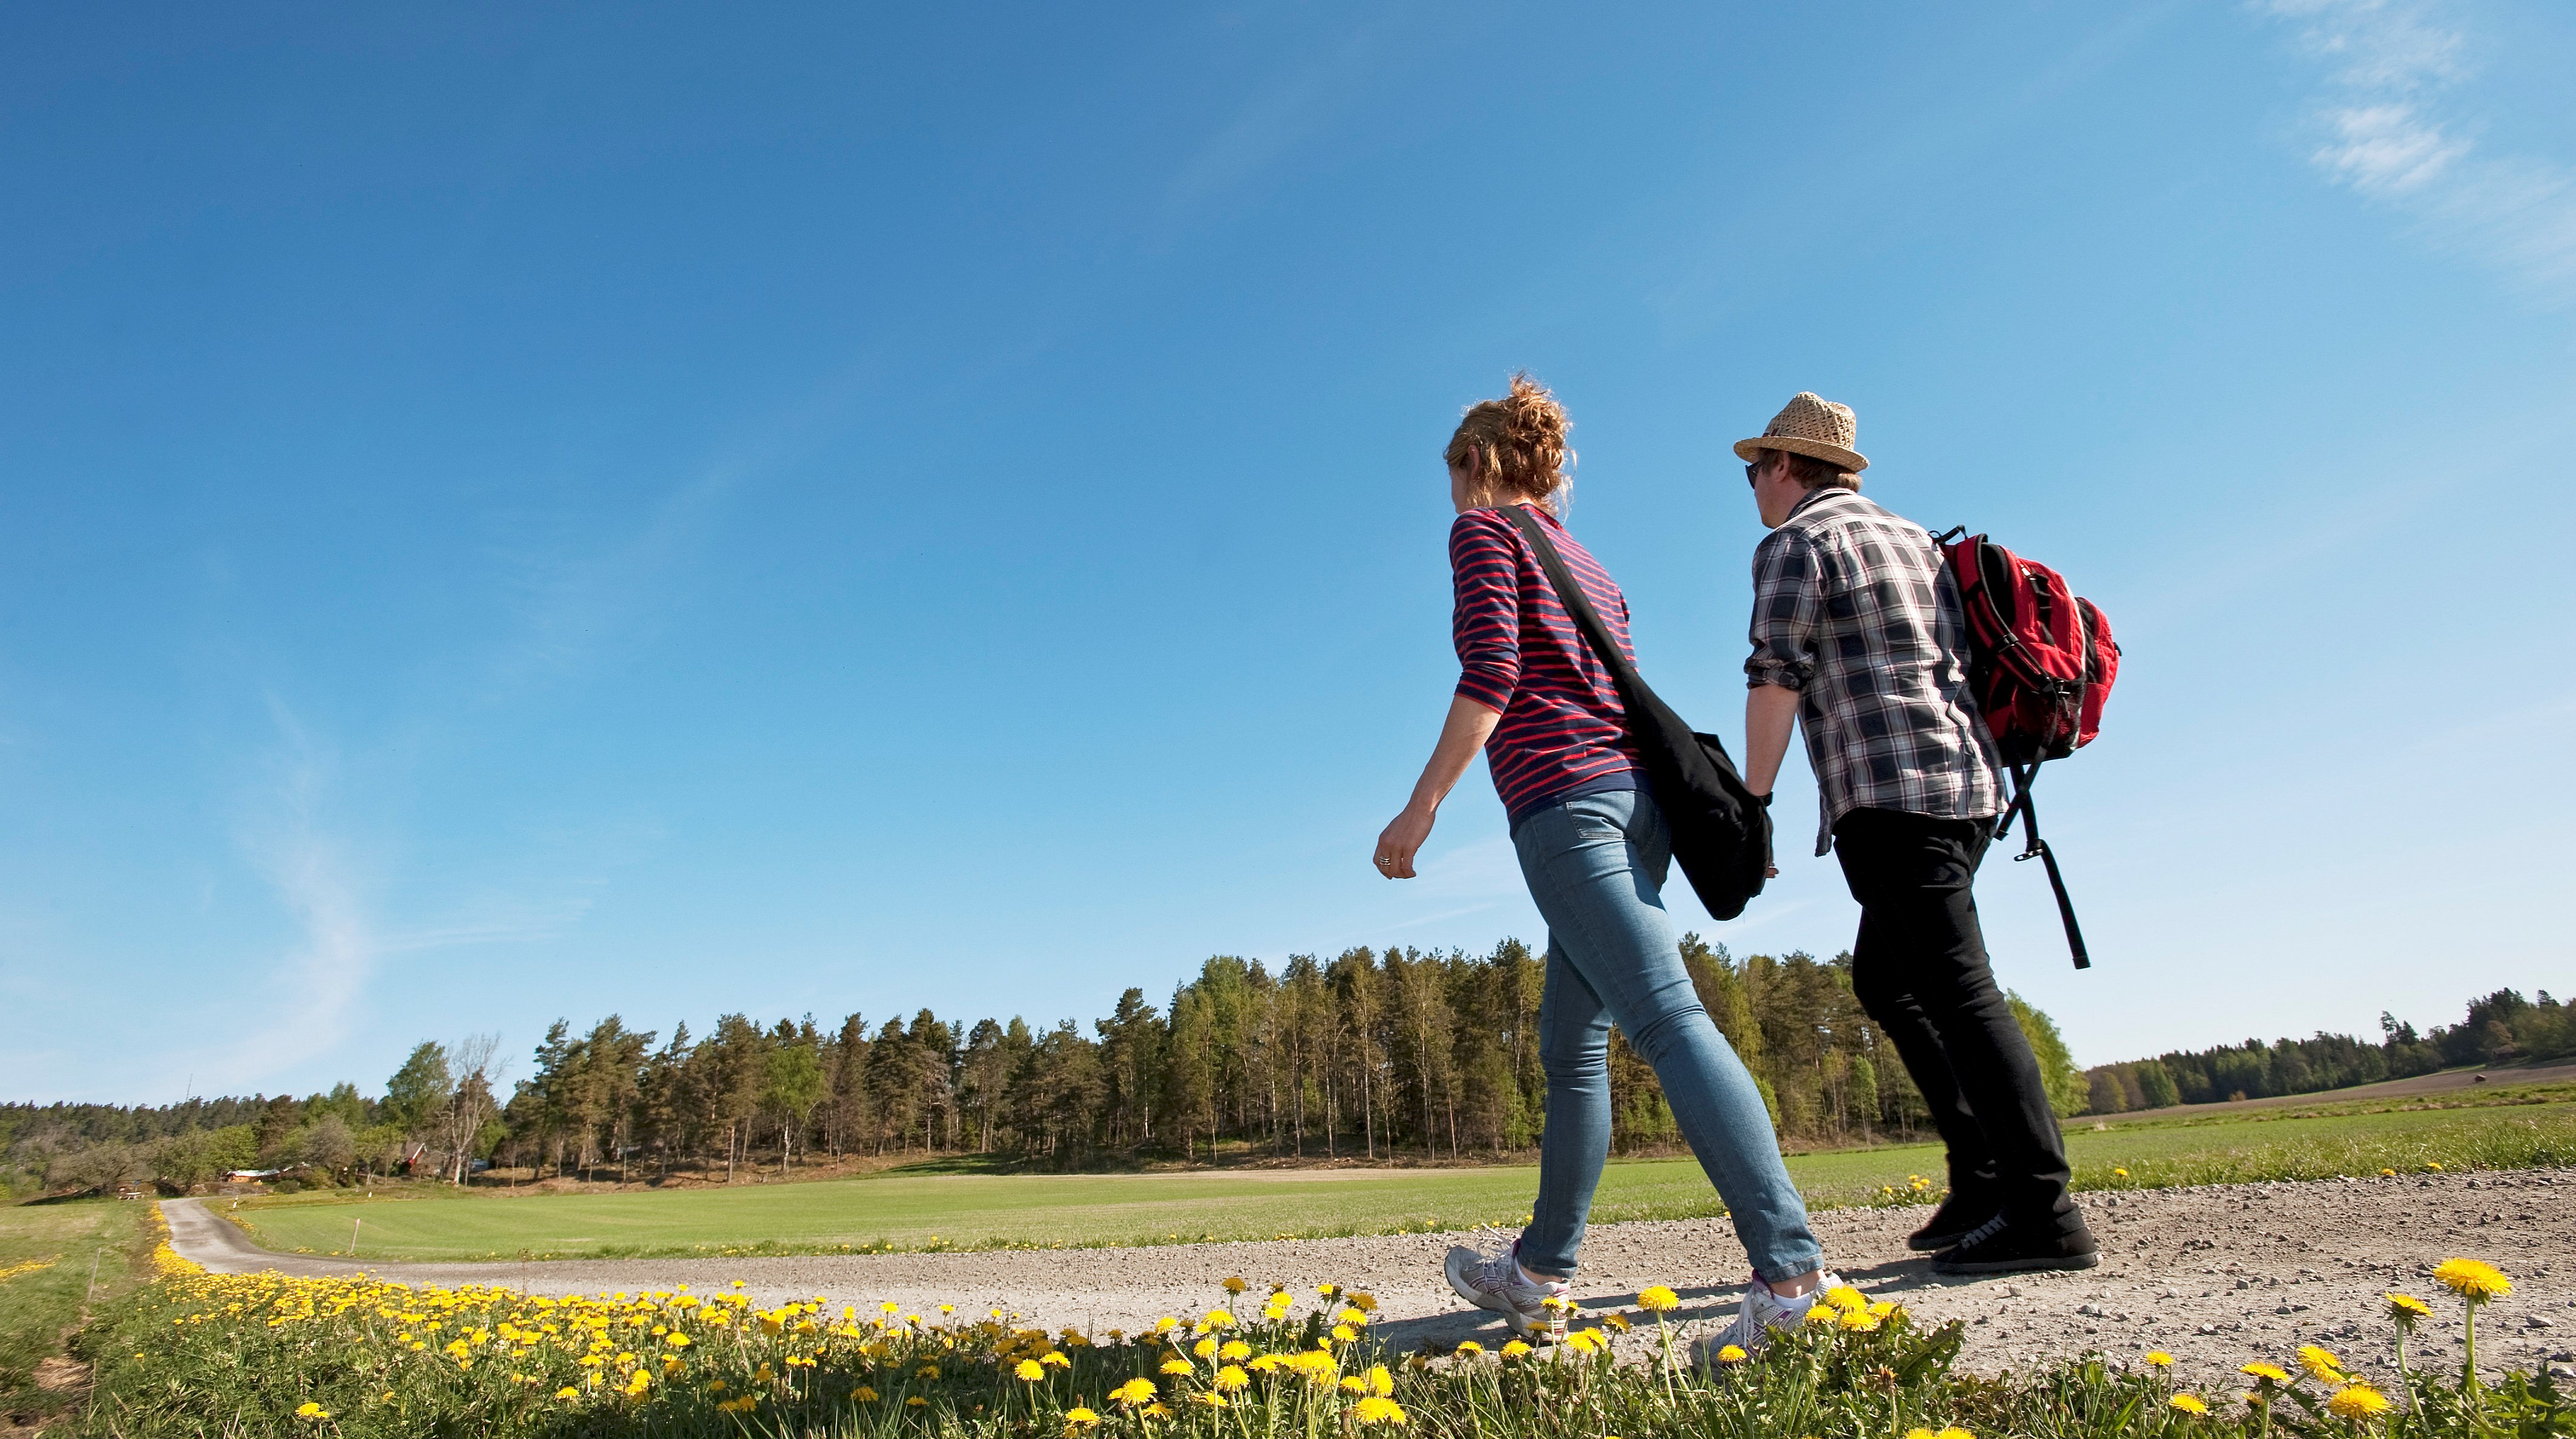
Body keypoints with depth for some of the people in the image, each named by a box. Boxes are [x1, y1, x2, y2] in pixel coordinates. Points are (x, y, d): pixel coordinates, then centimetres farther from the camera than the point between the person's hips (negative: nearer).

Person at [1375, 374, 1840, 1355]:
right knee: (1569, 1045, 11)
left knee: (1666, 1019, -17)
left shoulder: (1483, 529, 4)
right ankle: (1540, 1277, 19)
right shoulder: (1589, 566, 26)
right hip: (1636, 796, 9)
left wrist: (1423, 805, -12)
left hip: (1565, 798, -8)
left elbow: (1492, 673, -10)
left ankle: (1791, 1268, -23)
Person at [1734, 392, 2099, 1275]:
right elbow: (1957, 659, 23)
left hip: (1888, 793, -9)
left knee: (1958, 988, -10)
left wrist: (1751, 803, -9)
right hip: (1967, 781, 9)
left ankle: (2041, 1211, -10)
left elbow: (1776, 678, -10)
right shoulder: (1914, 538, 23)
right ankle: (1983, 1177, 14)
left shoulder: (1795, 544, -2)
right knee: (1884, 976, 15)